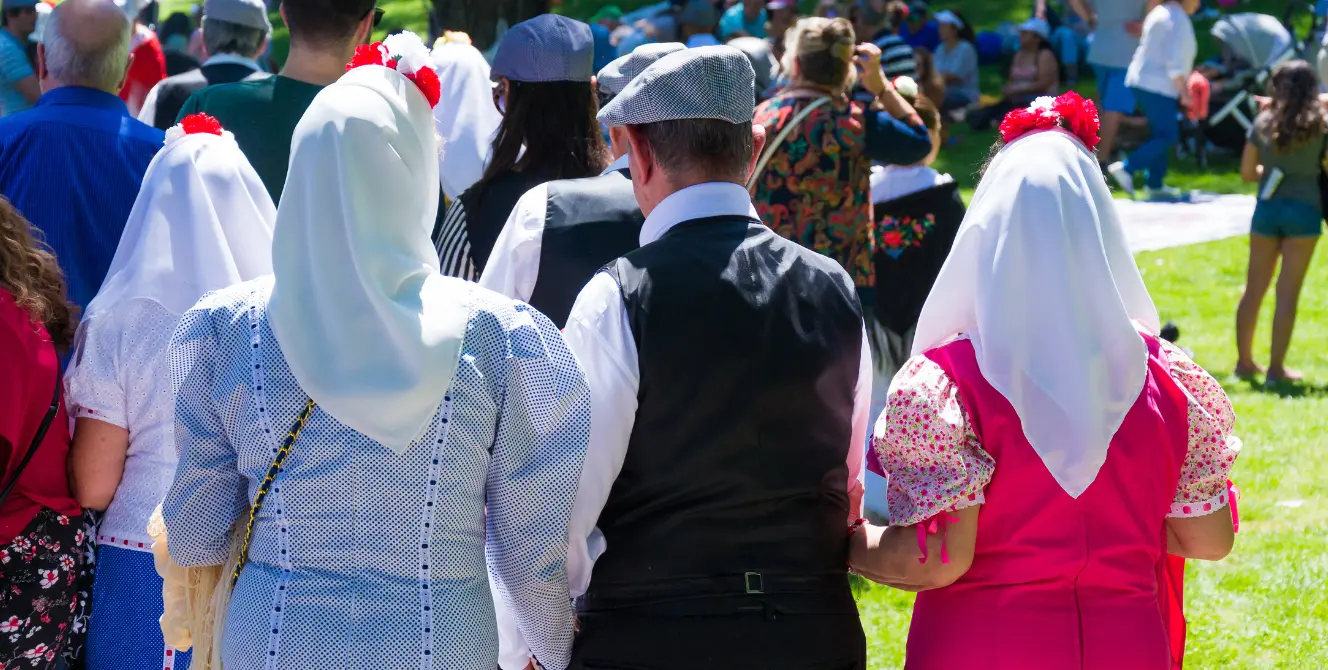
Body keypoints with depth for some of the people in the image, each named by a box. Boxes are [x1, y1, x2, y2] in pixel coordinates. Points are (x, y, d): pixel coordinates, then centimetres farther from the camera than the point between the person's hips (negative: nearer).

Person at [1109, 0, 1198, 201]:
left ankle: (1155, 185, 15)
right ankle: (1126, 169, -15)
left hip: (1142, 81, 10)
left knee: (1161, 134, 14)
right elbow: (1174, 61, -20)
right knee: (1168, 136, -8)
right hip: (1158, 86, -10)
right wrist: (1184, 92, -15)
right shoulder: (1179, 20, -14)